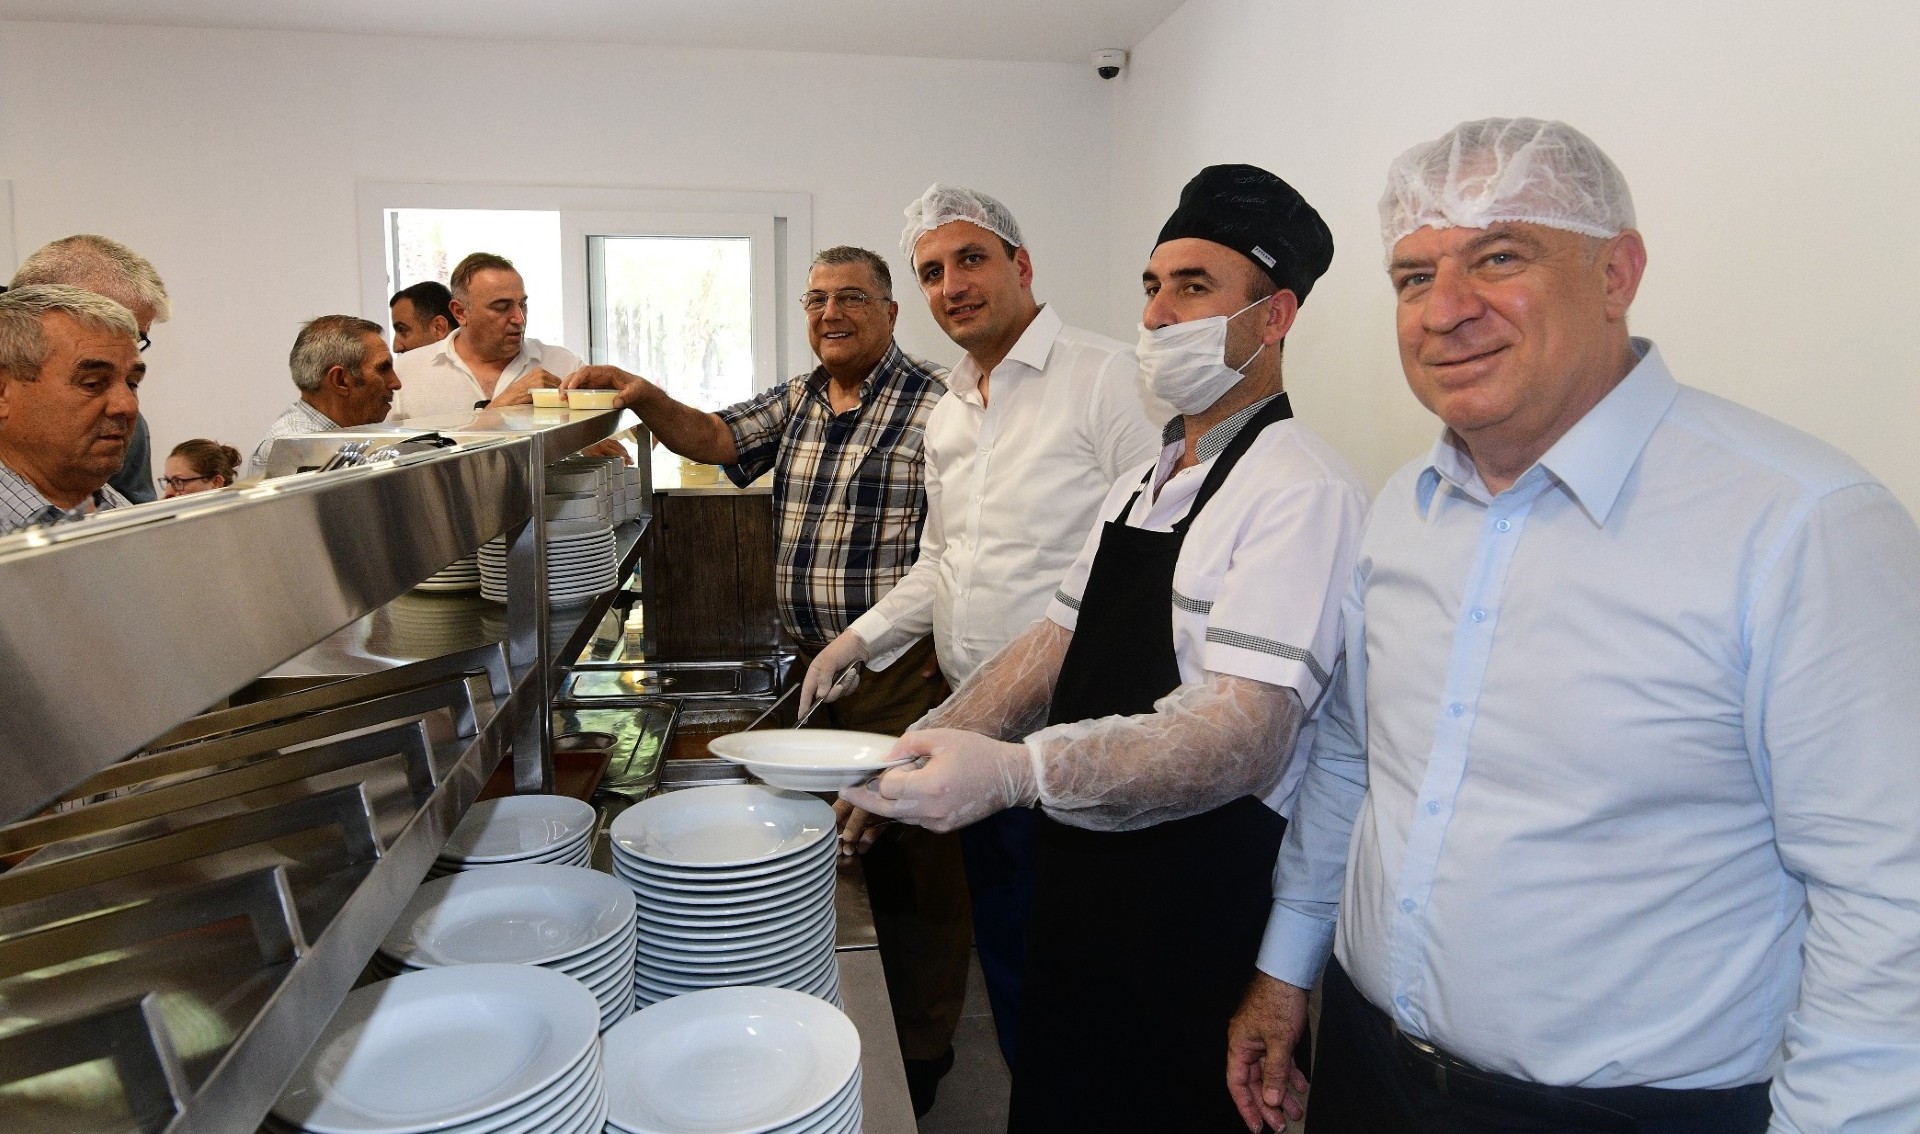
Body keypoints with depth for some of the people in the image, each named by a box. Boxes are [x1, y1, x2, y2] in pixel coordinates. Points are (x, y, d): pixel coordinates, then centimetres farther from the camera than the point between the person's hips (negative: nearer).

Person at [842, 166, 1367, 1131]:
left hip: (1199, 896, -8)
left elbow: (1242, 740, -28)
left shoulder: (1301, 493, -18)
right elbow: (1056, 643, 11)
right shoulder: (1143, 483, 11)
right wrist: (918, 754, 1)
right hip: (1082, 868, 8)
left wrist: (1015, 773, -39)